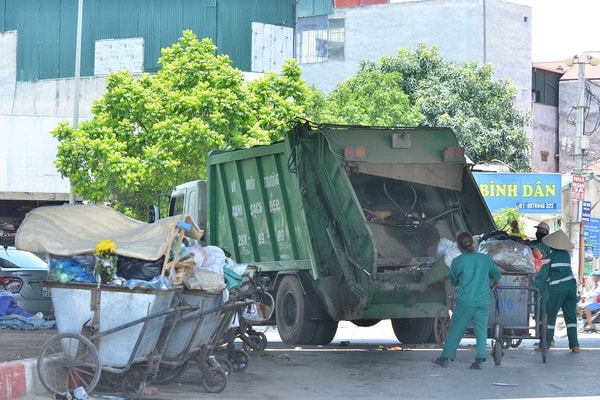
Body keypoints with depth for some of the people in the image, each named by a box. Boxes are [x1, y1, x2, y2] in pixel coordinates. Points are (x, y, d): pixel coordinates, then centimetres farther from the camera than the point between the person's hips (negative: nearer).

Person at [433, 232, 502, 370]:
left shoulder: (457, 261, -5)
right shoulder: (485, 258, 3)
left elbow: (453, 282, 9)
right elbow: (497, 275, 17)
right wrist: (491, 282, 38)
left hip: (465, 302, -2)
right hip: (484, 301, 2)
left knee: (455, 329, 9)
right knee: (481, 330, 5)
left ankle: (445, 357, 16)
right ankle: (479, 359, -6)